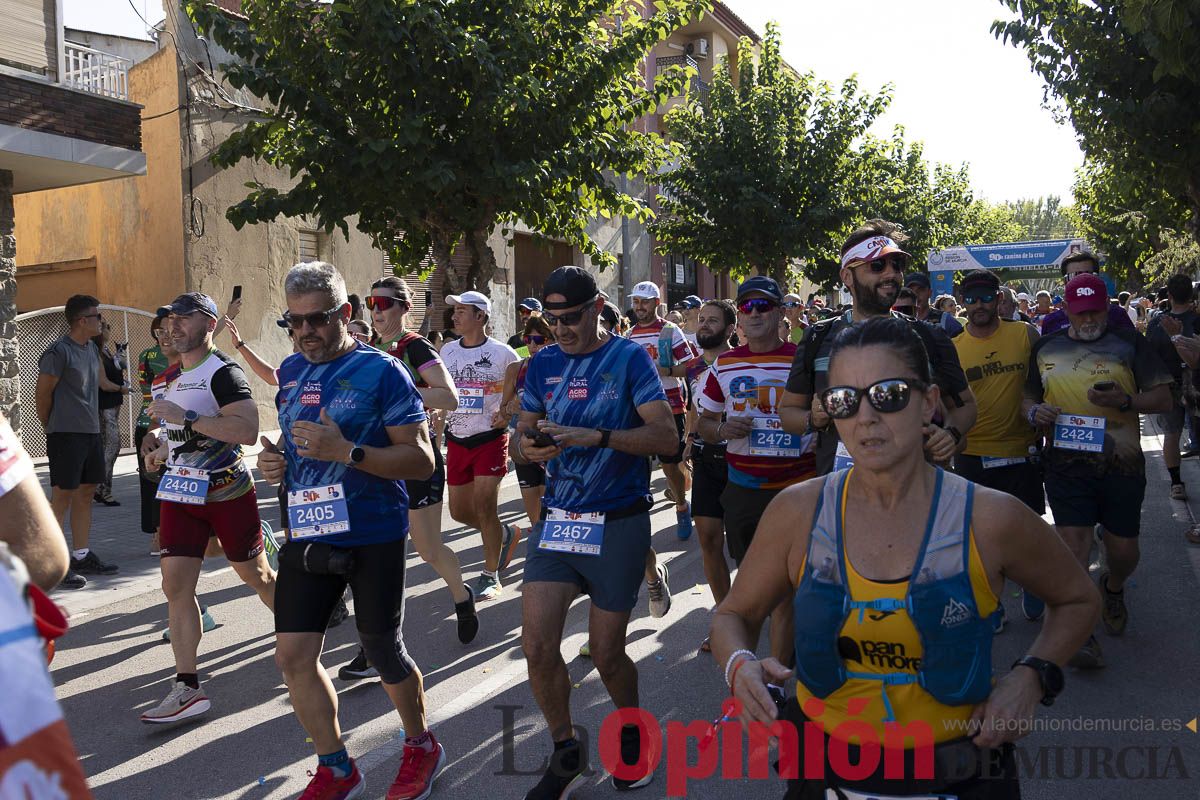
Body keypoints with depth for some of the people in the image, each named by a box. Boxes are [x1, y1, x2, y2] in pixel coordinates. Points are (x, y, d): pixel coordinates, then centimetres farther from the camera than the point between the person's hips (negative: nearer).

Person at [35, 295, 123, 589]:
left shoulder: (92, 349, 12)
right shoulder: (58, 352, -14)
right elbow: (42, 394, -8)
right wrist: (51, 429, 1)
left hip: (91, 432, 8)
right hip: (66, 434, -8)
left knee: (85, 494, 12)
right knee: (62, 497, -6)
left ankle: (82, 557, 21)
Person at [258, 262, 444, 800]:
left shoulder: (381, 372, -11)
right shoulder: (291, 370, 9)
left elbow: (422, 460, -15)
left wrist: (346, 451, -26)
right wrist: (274, 461, 2)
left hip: (372, 538, -6)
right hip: (307, 534, 6)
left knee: (383, 653, 8)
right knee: (293, 654, 3)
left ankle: (421, 746, 35)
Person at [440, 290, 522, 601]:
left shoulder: (502, 353, -7)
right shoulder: (447, 350, 6)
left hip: (491, 439, -5)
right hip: (457, 441, 5)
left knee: (484, 506, -10)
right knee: (459, 511, 8)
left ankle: (490, 575, 7)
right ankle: (506, 534, 36)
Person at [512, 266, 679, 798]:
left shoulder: (629, 358, -6)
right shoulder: (543, 364, 8)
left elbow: (667, 437, -13)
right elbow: (521, 437, 11)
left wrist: (597, 437, -26)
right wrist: (529, 448, -13)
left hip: (618, 524, -4)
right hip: (556, 519, 4)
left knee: (606, 652, 5)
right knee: (537, 645, -4)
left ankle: (632, 733, 36)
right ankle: (566, 754, 20)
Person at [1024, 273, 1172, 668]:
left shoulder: (1129, 343, 5)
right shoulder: (1046, 347, 9)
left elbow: (1163, 397, 3)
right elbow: (1027, 399, 17)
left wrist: (1126, 400, -16)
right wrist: (1035, 411, -7)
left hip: (1121, 463, 0)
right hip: (1066, 462, 0)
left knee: (1123, 551, 8)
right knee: (1073, 543, -7)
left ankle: (1112, 589, 43)